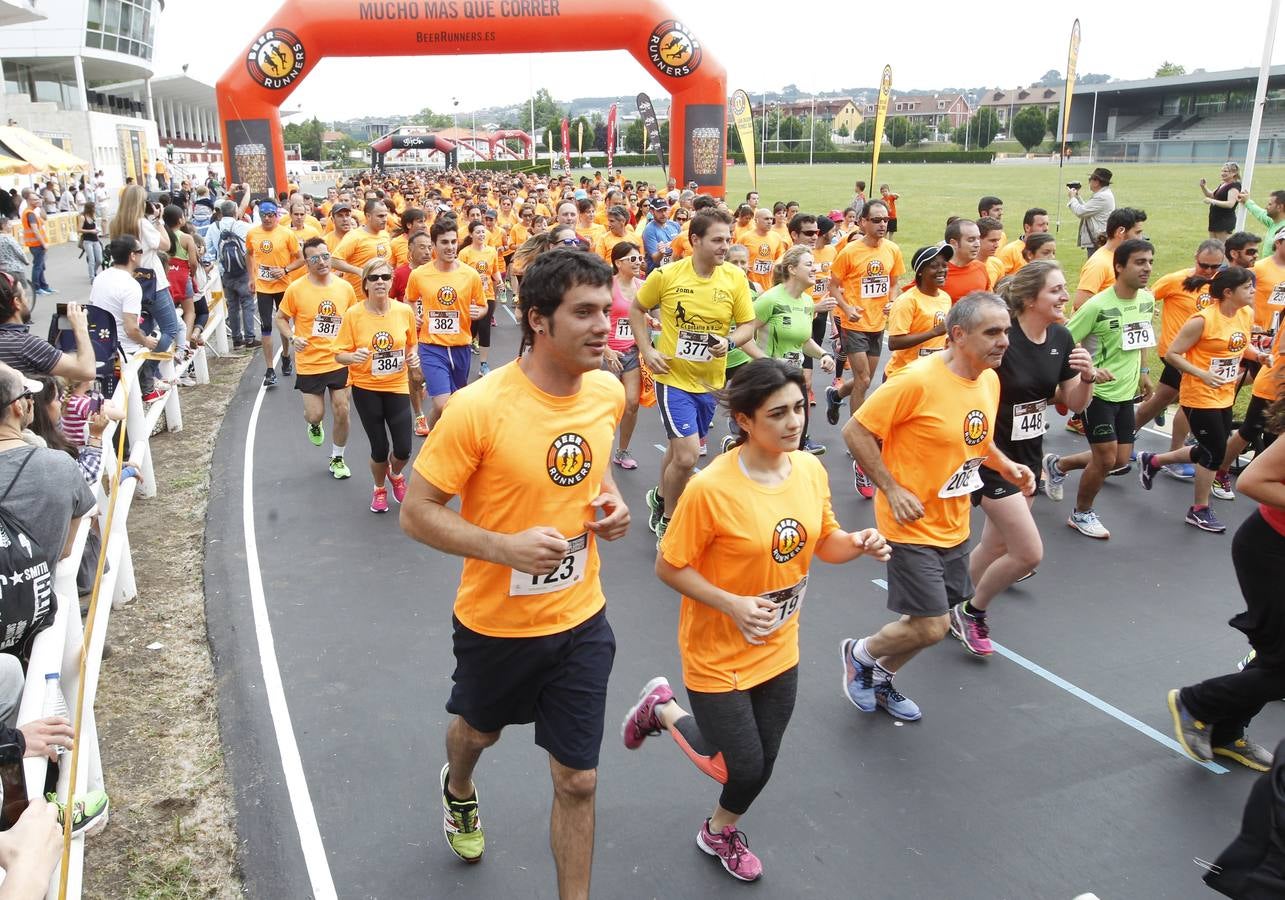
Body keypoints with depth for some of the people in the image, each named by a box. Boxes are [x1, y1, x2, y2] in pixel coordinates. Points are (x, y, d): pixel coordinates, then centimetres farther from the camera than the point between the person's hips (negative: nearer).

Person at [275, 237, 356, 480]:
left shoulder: (345, 287, -2)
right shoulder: (296, 289, -9)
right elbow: (281, 318, 4)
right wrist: (292, 338, -13)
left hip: (340, 362, 2)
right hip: (309, 364, -2)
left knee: (342, 412, 4)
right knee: (315, 415, 0)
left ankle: (337, 459, 24)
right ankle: (315, 425, 39)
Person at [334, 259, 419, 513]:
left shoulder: (404, 311, -7)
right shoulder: (353, 315, -13)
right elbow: (339, 355, -8)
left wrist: (413, 358, -10)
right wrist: (354, 357, -29)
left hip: (397, 387, 1)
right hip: (366, 388, -1)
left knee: (403, 449, -4)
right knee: (380, 449, 3)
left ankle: (395, 475, 34)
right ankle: (379, 488, 36)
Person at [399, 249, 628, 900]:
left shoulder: (608, 392, -8)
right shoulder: (479, 407, -25)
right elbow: (416, 512, -18)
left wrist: (611, 502, -6)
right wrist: (506, 546, -31)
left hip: (581, 619, 3)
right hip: (497, 621, -2)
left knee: (578, 781, 8)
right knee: (480, 729, 28)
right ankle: (458, 790, 65)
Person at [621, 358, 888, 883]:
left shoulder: (811, 470, -8)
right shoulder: (711, 489, -27)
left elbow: (824, 543, 6)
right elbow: (668, 568, -18)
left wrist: (859, 544, -15)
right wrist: (732, 604, -28)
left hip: (779, 650, 6)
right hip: (718, 656, -5)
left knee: (759, 765, 18)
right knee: (742, 769, 8)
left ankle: (720, 830, 51)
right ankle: (662, 709, 34)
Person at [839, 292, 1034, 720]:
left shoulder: (990, 381, 2)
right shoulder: (919, 380, -23)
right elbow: (856, 431, -19)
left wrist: (1007, 466, 2)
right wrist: (891, 489, -21)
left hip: (954, 526, 8)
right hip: (912, 525, -8)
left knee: (934, 620, 16)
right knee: (931, 626, -8)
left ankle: (880, 678, 40)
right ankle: (859, 654, 21)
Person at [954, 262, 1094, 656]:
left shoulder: (1061, 338, -1)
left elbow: (1075, 404, 7)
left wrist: (1087, 376, -12)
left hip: (1029, 453, 7)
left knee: (996, 546, 16)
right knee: (1030, 553, -8)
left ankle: (958, 609, 37)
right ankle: (971, 612, 16)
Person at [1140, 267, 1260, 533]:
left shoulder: (1247, 314, 2)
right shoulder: (1203, 320, -20)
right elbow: (1171, 354, -17)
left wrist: (1259, 355, 0)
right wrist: (1202, 374, -25)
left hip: (1225, 397, 8)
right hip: (1200, 398, -8)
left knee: (1209, 450, 15)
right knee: (1216, 452, -2)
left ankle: (1152, 461, 35)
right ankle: (1200, 510, 16)